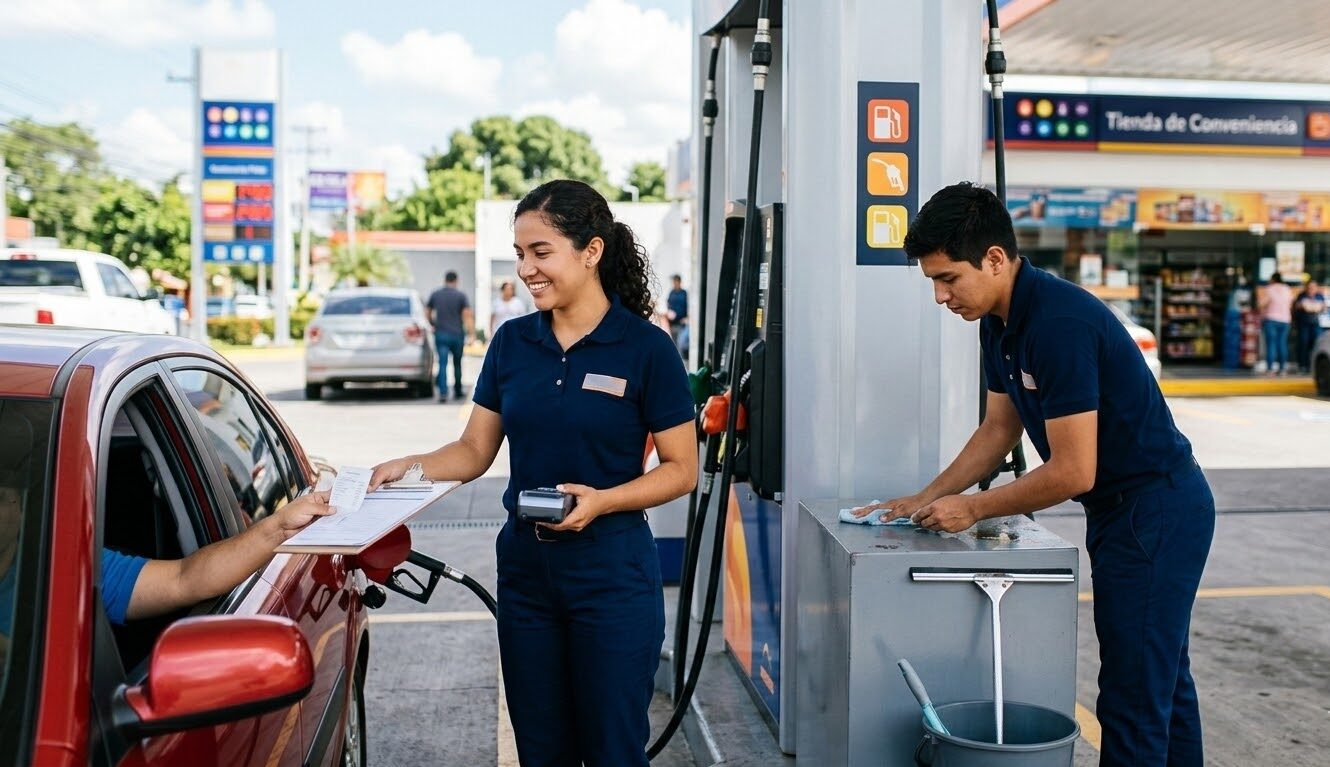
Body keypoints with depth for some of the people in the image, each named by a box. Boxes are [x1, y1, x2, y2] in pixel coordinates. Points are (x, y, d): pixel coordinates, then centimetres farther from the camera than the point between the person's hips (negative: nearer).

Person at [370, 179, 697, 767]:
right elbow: (475, 451, 7)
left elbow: (682, 469, -7)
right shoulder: (512, 342, 4)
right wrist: (409, 467, -10)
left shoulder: (645, 348, -10)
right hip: (524, 569, 4)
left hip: (611, 575, -4)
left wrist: (601, 500, -21)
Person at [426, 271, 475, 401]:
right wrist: (472, 332, -9)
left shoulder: (435, 295, 4)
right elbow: (468, 315, -10)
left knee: (442, 364, -2)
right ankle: (457, 391, 24)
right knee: (457, 363, 15)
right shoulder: (461, 295, -3)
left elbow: (428, 313, 10)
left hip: (441, 334, 1)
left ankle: (443, 393, -15)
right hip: (457, 334, 0)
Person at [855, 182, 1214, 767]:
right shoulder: (999, 323, 3)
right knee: (1162, 683, 20)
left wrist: (973, 508, -15)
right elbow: (1000, 428, 14)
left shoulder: (1059, 323, -27)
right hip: (1120, 511, 10)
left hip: (1156, 510, -10)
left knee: (1133, 699, -3)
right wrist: (928, 499, 6)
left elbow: (1073, 472, -26)